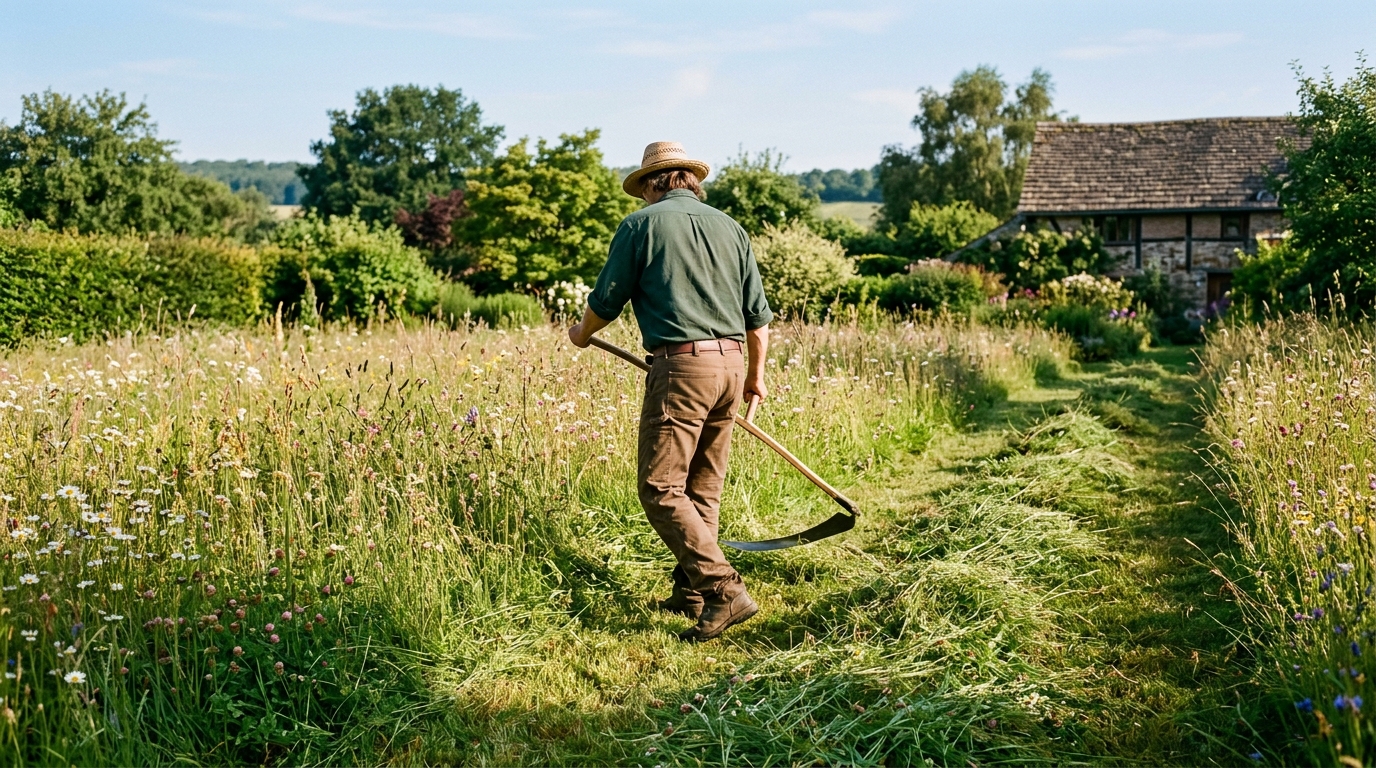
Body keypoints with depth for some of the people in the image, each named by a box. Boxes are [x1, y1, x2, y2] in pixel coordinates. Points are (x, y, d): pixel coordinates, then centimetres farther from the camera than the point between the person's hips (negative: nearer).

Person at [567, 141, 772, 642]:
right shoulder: (728, 227, 15)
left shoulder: (641, 225, 0)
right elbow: (757, 313, 16)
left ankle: (724, 590, -13)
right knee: (703, 489, 14)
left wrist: (582, 335, 24)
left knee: (660, 488, -4)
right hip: (730, 363, 7)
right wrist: (755, 375, 29)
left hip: (681, 365, -7)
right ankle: (690, 593, 21)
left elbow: (607, 300, 3)